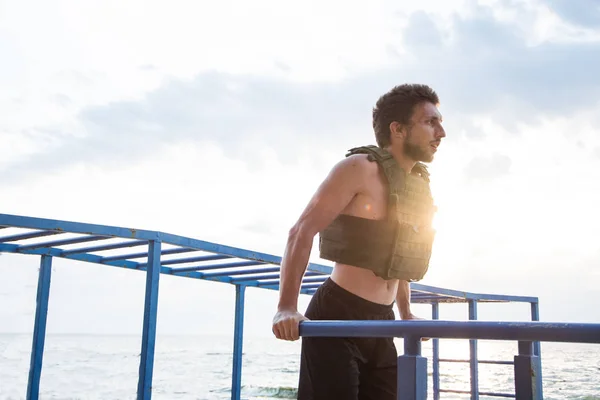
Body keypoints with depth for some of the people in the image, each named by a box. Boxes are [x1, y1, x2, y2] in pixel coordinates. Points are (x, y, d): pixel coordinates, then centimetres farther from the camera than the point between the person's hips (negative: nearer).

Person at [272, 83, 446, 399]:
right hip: (337, 317, -8)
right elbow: (302, 232, -17)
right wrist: (286, 308, -24)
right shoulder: (360, 168, -12)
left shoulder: (420, 186, 12)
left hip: (381, 324, 8)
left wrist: (406, 314, 24)